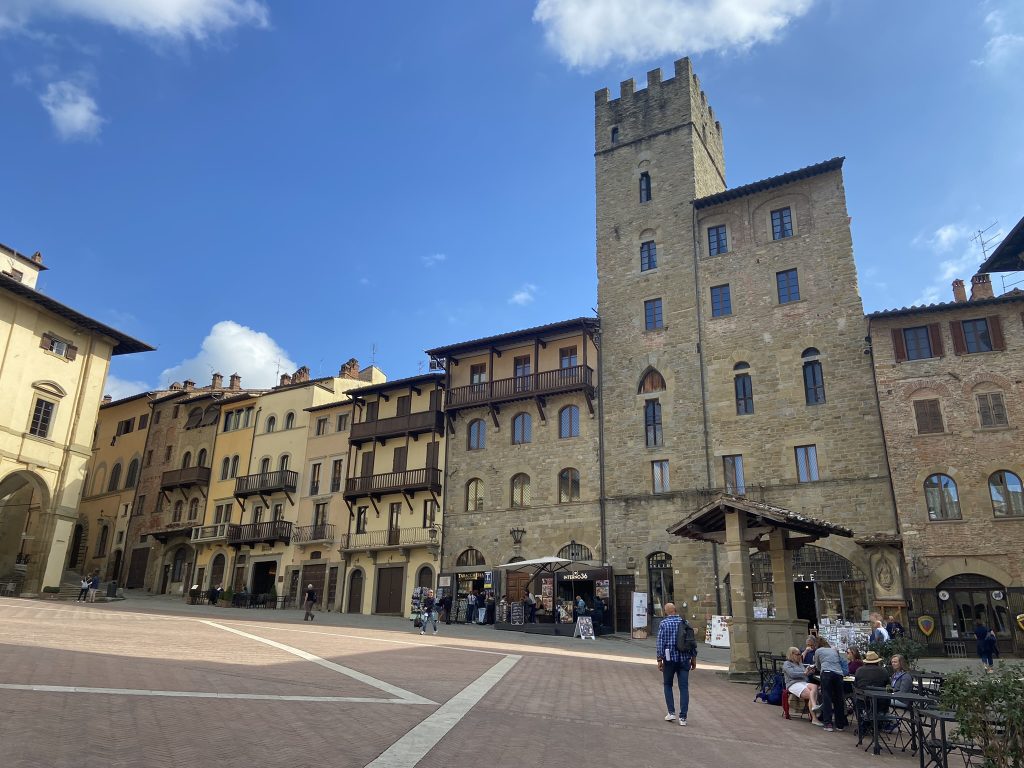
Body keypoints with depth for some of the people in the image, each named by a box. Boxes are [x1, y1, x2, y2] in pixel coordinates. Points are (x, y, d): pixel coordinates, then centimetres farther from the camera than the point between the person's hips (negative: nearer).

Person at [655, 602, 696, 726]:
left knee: (668, 685, 15)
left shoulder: (664, 623, -6)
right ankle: (683, 717, 2)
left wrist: (659, 660, -5)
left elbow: (661, 643, -9)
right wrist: (694, 658, 14)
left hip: (670, 658, -3)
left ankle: (671, 712, 9)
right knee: (684, 687, 5)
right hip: (684, 659, 3)